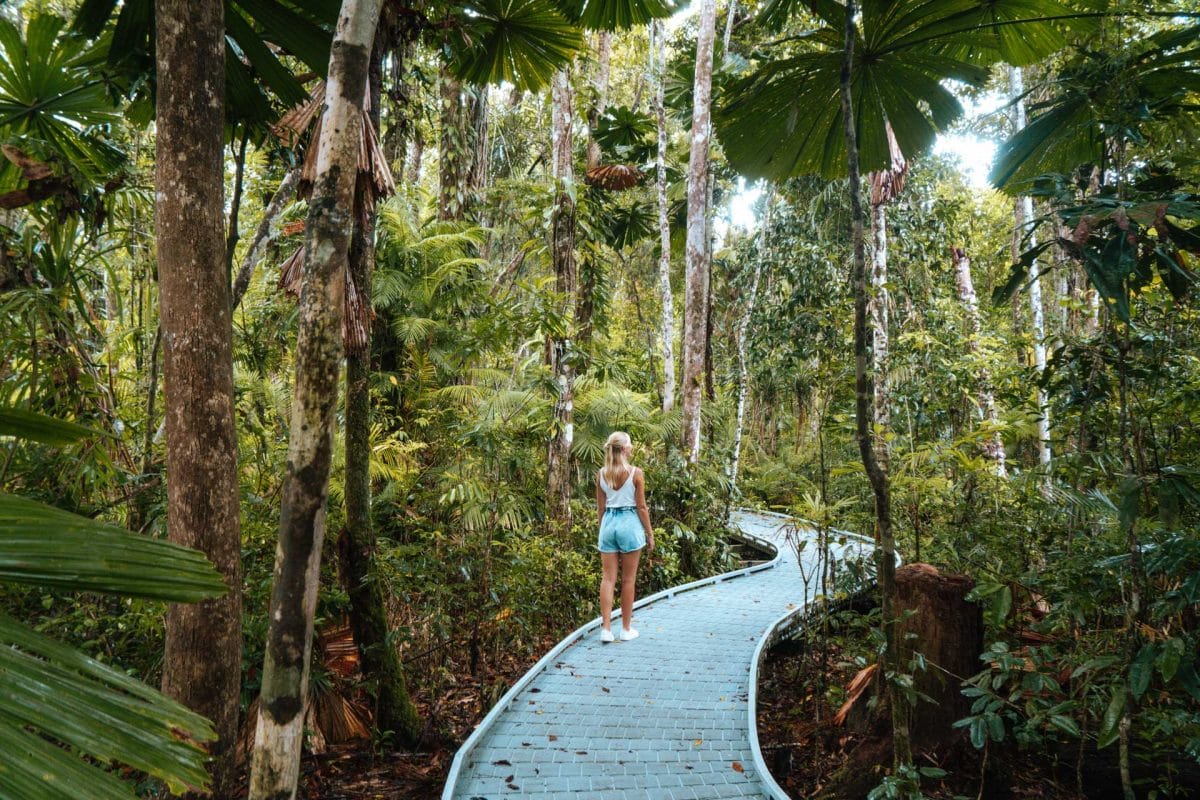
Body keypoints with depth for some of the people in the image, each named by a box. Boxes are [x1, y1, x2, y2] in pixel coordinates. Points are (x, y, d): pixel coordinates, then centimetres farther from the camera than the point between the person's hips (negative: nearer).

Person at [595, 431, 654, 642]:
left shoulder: (601, 474, 2)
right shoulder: (635, 473, -10)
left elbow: (601, 507, 7)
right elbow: (641, 507, -7)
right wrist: (650, 533, 2)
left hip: (608, 523, 3)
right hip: (630, 523, -3)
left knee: (608, 578, 6)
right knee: (628, 579, 7)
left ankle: (606, 629, 2)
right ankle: (626, 629, 16)